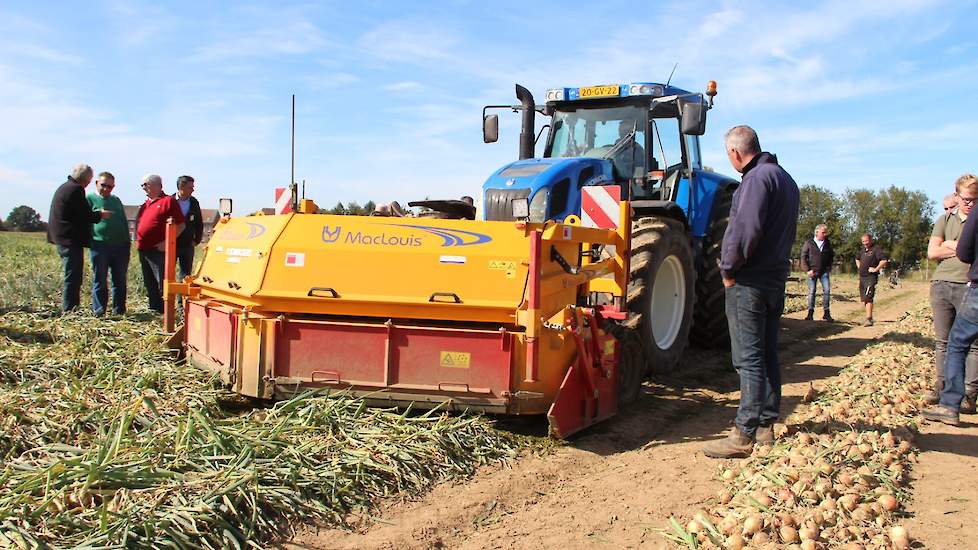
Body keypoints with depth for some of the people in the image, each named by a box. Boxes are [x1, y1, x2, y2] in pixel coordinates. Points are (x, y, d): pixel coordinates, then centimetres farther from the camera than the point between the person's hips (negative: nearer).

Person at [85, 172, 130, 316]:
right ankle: (99, 311, 6)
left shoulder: (116, 200, 19)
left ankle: (119, 310, 15)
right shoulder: (89, 199, 3)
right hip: (99, 246, -5)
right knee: (100, 280, 0)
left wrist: (127, 242, 16)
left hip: (120, 246, 5)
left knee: (120, 280, 7)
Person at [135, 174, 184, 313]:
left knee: (163, 282, -9)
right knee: (149, 283, 14)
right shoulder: (145, 204, 18)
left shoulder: (168, 201, -5)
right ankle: (154, 308, 23)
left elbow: (180, 225, -9)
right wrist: (137, 240, 14)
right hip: (143, 250, 8)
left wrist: (167, 242, -17)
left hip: (158, 250, -8)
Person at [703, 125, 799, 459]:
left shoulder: (758, 178, -14)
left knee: (749, 357, -8)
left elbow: (746, 228, -24)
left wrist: (729, 268, -13)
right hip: (776, 279, 10)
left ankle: (744, 434, -5)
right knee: (767, 355, 13)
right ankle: (766, 425, 20)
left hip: (750, 281, -10)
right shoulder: (785, 179, 17)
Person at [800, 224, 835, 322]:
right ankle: (810, 313, 6)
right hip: (812, 271, -2)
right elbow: (803, 257, 0)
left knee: (827, 290, -6)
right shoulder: (809, 243, 0)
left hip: (824, 271, 2)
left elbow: (831, 256, 21)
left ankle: (826, 313, 1)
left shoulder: (828, 244, 10)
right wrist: (807, 270, -8)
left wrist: (829, 268, 9)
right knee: (811, 291, 0)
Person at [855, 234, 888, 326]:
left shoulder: (876, 249, -10)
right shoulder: (863, 249, 16)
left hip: (871, 277, -9)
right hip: (862, 277, 9)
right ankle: (869, 317, 23)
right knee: (863, 298, 12)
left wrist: (876, 269, -18)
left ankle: (869, 319, -20)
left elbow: (884, 260, -23)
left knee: (868, 297, -17)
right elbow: (857, 259, 36)